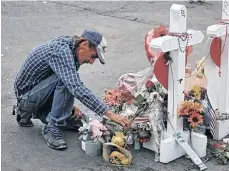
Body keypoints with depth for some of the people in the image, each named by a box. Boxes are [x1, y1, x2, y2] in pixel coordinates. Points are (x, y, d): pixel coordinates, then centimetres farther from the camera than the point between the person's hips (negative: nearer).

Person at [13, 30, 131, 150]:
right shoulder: (61, 51, -29)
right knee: (63, 78, -29)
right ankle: (52, 127, -19)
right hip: (26, 94, -9)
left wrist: (69, 105, -1)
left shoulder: (71, 51, 1)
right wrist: (109, 114, -44)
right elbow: (76, 88, -41)